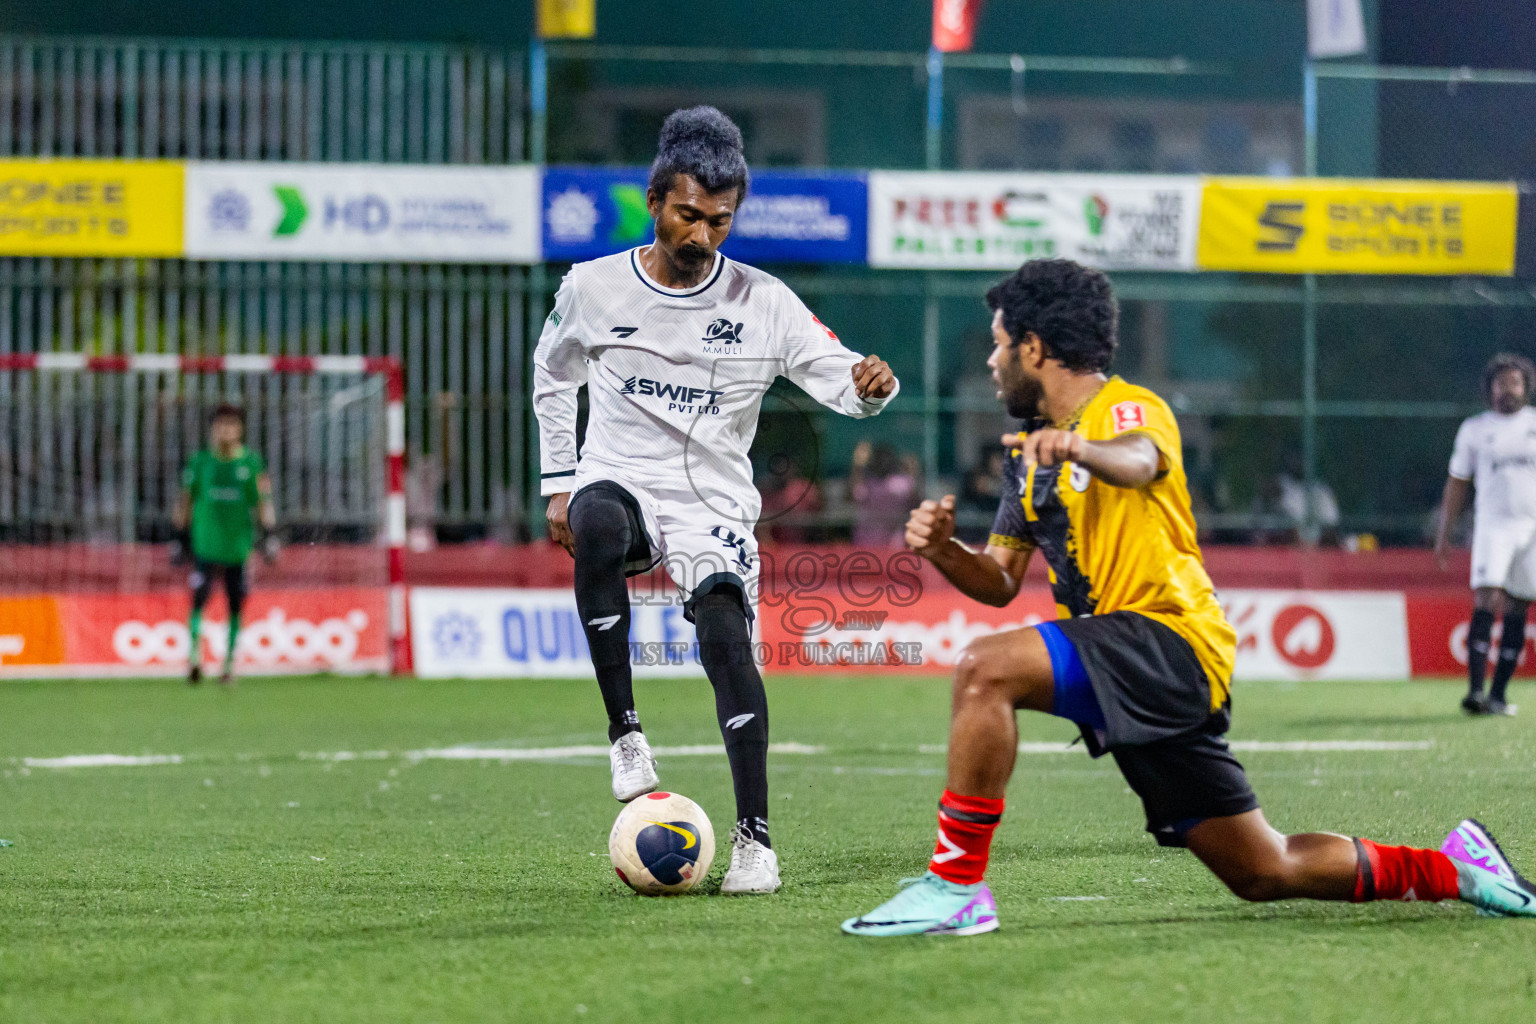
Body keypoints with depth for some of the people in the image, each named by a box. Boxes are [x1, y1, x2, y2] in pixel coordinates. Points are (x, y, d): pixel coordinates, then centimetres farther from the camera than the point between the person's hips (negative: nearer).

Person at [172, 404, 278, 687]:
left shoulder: (252, 463, 3)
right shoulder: (199, 462, 4)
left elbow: (263, 502, 7)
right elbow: (185, 501, 11)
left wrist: (269, 536, -1)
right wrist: (180, 538, 10)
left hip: (239, 546, 0)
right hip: (205, 544, 0)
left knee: (236, 605, 3)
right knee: (199, 599, -10)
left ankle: (230, 662, 11)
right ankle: (194, 655, -6)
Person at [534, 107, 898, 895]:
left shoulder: (763, 303, -2)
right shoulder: (593, 289, 1)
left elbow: (833, 374, -6)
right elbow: (552, 379, 18)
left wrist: (867, 383, -31)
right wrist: (558, 485, 14)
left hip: (714, 503, 0)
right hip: (617, 479, 0)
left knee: (725, 632, -25)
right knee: (598, 524, -37)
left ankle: (754, 835, -21)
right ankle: (625, 729, -29)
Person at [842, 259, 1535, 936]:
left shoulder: (1130, 409, -6)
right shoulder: (1030, 449, 19)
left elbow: (1137, 461, -32)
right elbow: (1000, 581, 15)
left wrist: (1079, 448, -55)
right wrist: (944, 552, -6)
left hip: (1172, 638, -9)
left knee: (986, 669, -28)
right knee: (1263, 873, 9)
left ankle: (955, 884, -25)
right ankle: (1449, 867, 24)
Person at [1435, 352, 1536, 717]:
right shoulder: (1474, 429, 7)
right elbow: (1457, 483, 12)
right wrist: (1443, 534, 8)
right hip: (1493, 524, -2)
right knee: (1486, 603, -17)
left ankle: (1498, 693, 8)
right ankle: (1475, 690, -21)